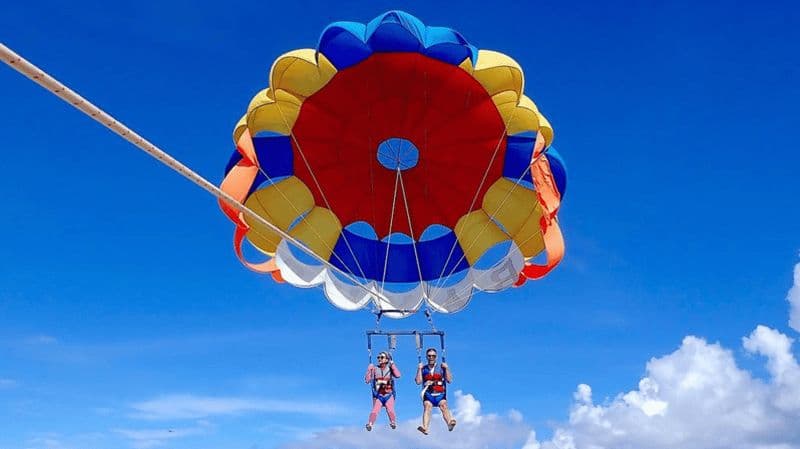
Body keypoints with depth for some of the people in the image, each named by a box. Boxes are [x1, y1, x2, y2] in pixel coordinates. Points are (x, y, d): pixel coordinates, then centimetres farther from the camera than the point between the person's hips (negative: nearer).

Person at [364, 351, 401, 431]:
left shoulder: (390, 369, -2)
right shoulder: (375, 369, 2)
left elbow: (398, 375, -21)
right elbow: (367, 380, -1)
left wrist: (393, 365, -21)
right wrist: (369, 370, -12)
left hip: (389, 395, -1)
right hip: (378, 395, 1)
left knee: (390, 410, -15)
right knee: (375, 411, -17)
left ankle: (393, 422, 8)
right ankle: (370, 424, -8)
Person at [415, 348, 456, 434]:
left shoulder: (441, 368, 12)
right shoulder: (423, 369, 14)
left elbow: (449, 380, 4)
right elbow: (418, 382, 2)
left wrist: (446, 368, -5)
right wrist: (419, 369, -3)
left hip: (440, 394, 0)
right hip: (428, 394, 0)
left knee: (443, 405, -29)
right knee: (427, 406, -28)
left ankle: (450, 423, -54)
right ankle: (424, 428, -49)